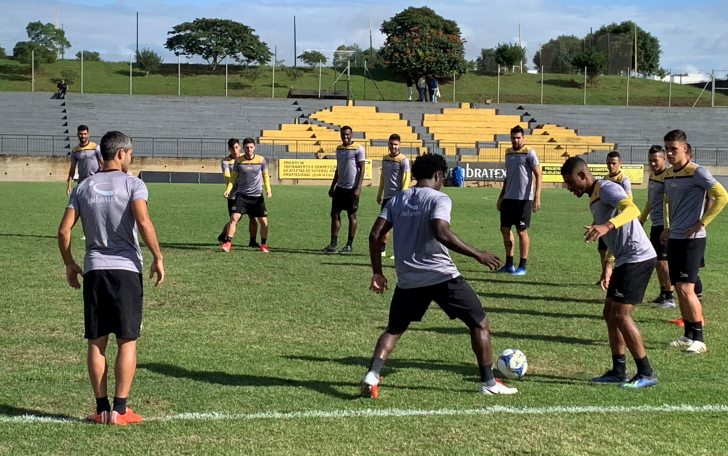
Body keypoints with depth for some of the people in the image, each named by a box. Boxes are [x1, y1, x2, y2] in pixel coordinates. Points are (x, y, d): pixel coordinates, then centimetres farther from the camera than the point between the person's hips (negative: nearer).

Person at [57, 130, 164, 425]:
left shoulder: (83, 187, 10)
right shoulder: (132, 184, -3)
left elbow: (64, 230, 4)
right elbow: (143, 223, -18)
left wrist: (69, 264, 16)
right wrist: (157, 258, -9)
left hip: (93, 270, 4)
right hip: (126, 268, -4)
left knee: (96, 342, 9)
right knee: (127, 342, 3)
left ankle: (101, 408, 11)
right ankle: (120, 409, 2)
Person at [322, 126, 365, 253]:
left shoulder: (358, 149, -8)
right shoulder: (339, 149, 12)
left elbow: (362, 169, -9)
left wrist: (358, 187, -16)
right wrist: (332, 186, 16)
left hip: (352, 188, -7)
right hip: (340, 187, 7)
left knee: (352, 215, 2)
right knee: (335, 214, 3)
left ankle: (349, 245, 9)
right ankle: (333, 244, 6)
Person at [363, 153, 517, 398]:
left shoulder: (397, 199, 10)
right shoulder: (439, 198, -6)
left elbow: (375, 235, 5)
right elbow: (441, 232, -24)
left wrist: (377, 272, 13)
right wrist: (477, 254, -20)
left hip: (408, 280, 5)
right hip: (442, 276, -5)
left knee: (393, 330, 19)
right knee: (480, 322, 11)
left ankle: (372, 374, -3)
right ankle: (488, 382, 12)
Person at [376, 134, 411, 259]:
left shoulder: (403, 160, -7)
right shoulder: (385, 159, 13)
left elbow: (406, 179, -11)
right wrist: (379, 194, 19)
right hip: (386, 197, 6)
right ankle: (382, 249, 17)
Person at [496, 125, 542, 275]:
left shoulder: (529, 152, -7)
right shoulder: (508, 153, 13)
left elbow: (538, 174, -10)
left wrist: (537, 197, -19)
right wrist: (501, 197, 21)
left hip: (523, 199, -7)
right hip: (508, 198, 7)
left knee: (522, 231, -2)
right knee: (504, 229, 9)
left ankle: (522, 267, 7)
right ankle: (509, 264, 21)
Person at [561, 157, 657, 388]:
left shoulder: (606, 188, -12)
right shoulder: (594, 197, 19)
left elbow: (631, 209, -33)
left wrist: (607, 225, -50)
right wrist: (608, 266, 29)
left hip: (637, 258, -10)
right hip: (625, 260, 10)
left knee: (620, 315, -11)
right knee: (610, 313, 11)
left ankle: (646, 373, -4)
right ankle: (618, 371, 18)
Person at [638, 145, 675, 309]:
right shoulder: (652, 175, 14)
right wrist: (642, 219, 30)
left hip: (665, 225, -9)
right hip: (655, 224, 9)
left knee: (663, 260, -8)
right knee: (656, 260, 13)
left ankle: (670, 298, -2)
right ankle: (663, 293, 23)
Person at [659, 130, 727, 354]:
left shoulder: (697, 172, -13)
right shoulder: (668, 174, 11)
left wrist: (701, 222, -17)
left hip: (692, 239, -8)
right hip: (674, 239, 8)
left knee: (686, 288, -13)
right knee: (679, 289, 10)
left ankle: (699, 339, -5)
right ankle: (688, 335, 20)